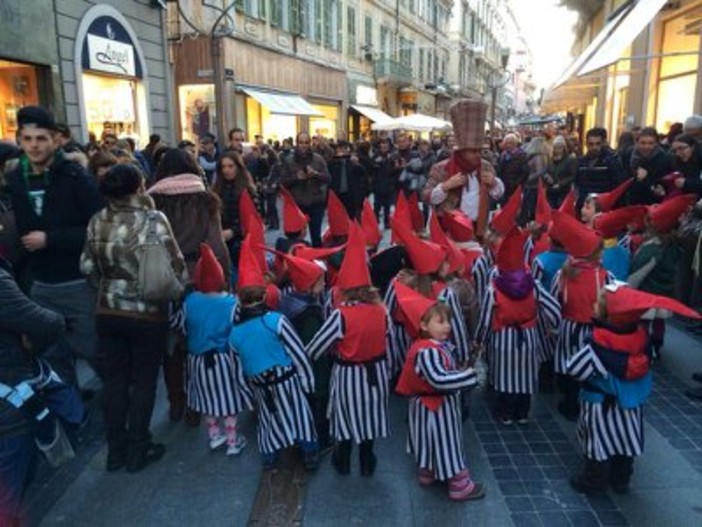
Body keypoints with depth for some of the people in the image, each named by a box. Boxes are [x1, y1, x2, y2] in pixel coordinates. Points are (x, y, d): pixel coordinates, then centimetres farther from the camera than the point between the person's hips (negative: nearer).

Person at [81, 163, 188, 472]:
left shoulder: (97, 222, -1)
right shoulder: (153, 220, -16)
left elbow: (87, 267, 6)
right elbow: (176, 268, -16)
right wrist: (178, 289, 5)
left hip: (109, 313, 5)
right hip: (148, 315, -4)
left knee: (114, 381, 15)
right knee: (143, 382, 10)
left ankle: (116, 450, 28)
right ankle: (137, 451, 23)